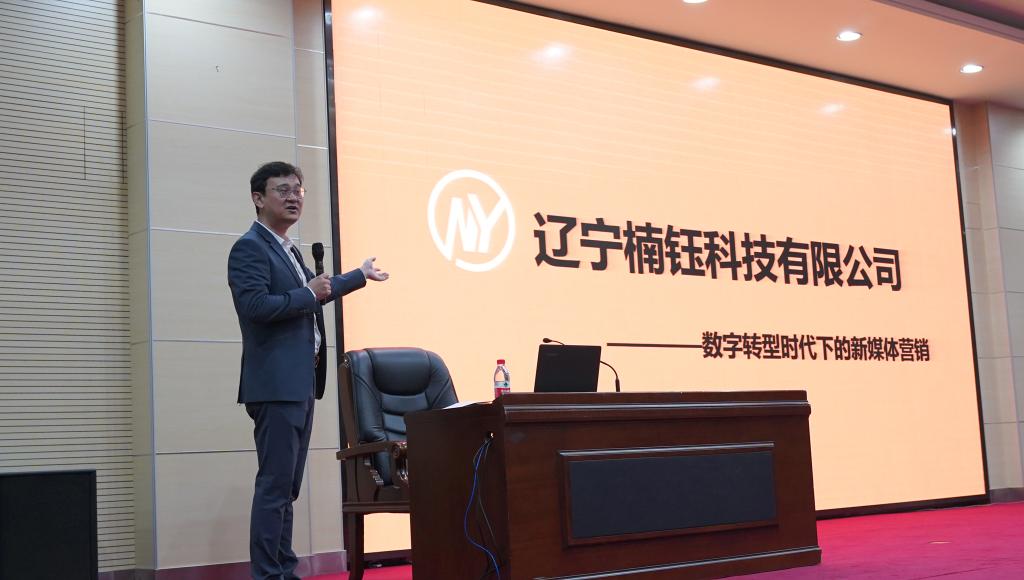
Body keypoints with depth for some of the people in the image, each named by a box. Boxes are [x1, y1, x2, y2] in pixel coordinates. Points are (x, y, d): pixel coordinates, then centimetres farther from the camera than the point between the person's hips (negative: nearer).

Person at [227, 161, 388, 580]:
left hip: (301, 384, 10)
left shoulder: (288, 250, 19)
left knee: (288, 487, 12)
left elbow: (310, 296, 34)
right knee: (274, 485, -9)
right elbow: (255, 305, -24)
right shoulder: (250, 248, -10)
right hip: (276, 385, -10)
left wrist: (360, 275, 45)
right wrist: (309, 295, -13)